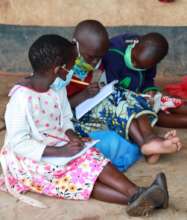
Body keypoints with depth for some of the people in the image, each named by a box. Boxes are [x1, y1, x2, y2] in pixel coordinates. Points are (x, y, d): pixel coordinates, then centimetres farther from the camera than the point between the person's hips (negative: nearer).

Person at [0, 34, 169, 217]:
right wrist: (61, 151, -26)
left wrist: (71, 136, -10)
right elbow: (19, 143, -22)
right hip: (28, 159, -6)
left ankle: (136, 194, -39)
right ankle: (133, 200, -44)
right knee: (73, 177, -28)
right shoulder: (21, 98, -22)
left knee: (91, 157, -21)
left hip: (59, 148, 7)